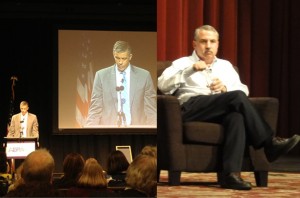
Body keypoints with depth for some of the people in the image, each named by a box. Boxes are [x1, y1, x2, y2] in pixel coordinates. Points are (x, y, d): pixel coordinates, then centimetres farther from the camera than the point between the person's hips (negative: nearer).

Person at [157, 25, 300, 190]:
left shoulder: (225, 65, 30)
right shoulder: (182, 64, 19)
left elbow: (243, 89, 18)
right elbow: (162, 86, 0)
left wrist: (225, 87, -4)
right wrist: (190, 70, -11)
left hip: (221, 110, 3)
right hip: (191, 107, -3)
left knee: (236, 116, -36)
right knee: (237, 97, -28)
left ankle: (231, 174, -48)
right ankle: (269, 143, -25)